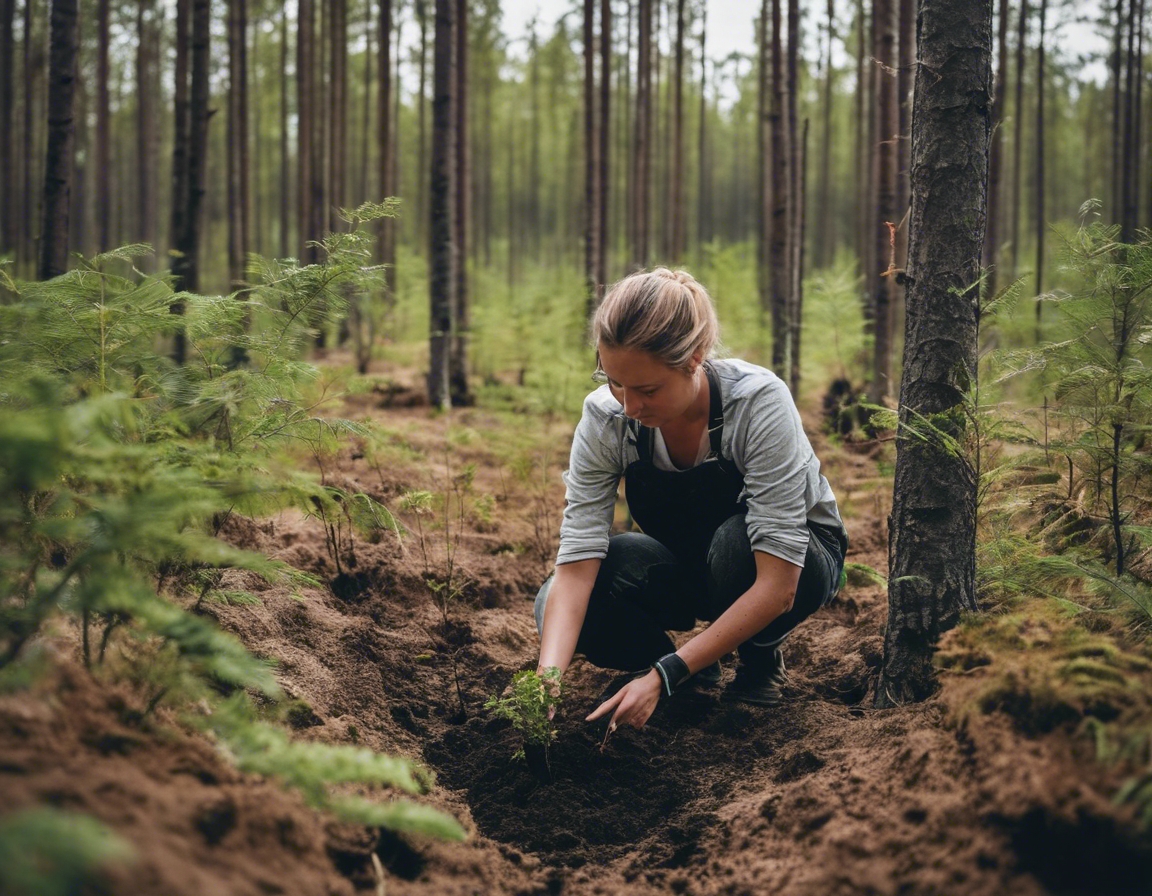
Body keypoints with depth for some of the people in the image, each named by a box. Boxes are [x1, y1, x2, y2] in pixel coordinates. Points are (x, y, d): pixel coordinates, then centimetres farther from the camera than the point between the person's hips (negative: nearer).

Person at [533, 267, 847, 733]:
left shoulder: (758, 402, -34)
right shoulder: (605, 416, -23)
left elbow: (778, 584, -37)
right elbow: (576, 565, -27)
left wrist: (663, 677, -41)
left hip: (802, 559, -3)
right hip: (688, 569, 3)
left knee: (733, 540, -38)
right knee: (558, 608, -24)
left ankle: (761, 659, -6)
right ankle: (697, 673, 2)